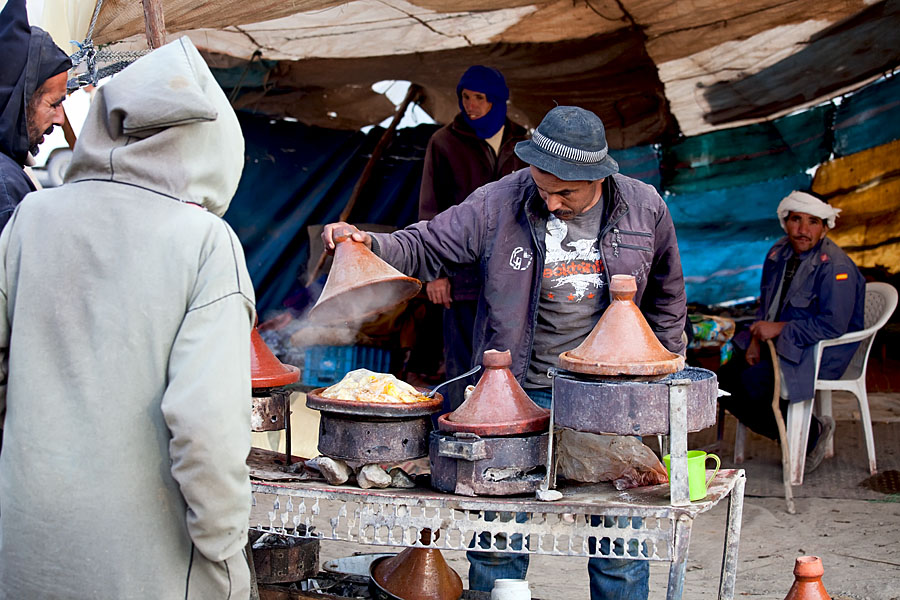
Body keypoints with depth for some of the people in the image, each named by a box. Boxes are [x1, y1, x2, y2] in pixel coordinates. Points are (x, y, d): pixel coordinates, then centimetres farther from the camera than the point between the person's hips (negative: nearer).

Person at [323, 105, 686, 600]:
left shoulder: (644, 209, -2)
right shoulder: (498, 204, -9)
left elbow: (666, 296, 13)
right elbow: (424, 248, -1)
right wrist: (367, 243, -20)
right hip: (520, 393, 0)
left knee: (620, 545, 6)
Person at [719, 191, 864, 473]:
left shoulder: (836, 267, -18)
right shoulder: (779, 253, 6)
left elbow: (833, 325, -24)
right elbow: (766, 304, 17)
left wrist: (781, 329, -22)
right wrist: (757, 339, -1)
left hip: (823, 352, -8)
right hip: (780, 343, 8)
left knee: (754, 382, -26)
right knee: (727, 378, -9)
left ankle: (812, 433, -3)